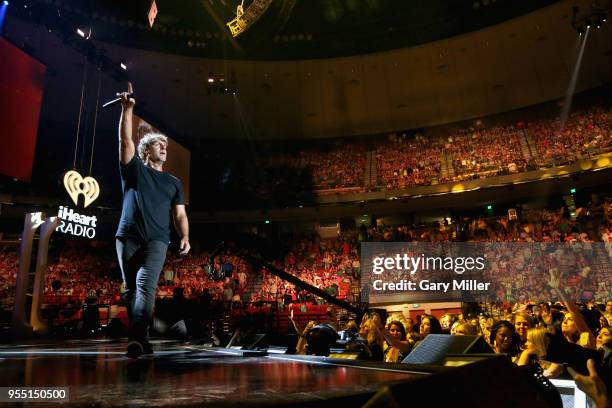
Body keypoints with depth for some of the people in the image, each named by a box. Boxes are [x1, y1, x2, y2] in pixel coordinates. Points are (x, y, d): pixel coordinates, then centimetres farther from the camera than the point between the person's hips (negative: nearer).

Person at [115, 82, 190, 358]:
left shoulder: (173, 183, 19)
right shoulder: (134, 169, 15)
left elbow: (180, 214, 12)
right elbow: (125, 140, 1)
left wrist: (185, 237, -5)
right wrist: (127, 109, -8)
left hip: (156, 241, 0)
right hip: (128, 238, 0)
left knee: (145, 286, -18)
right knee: (131, 290, 2)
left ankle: (136, 339, -28)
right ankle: (142, 341, 10)